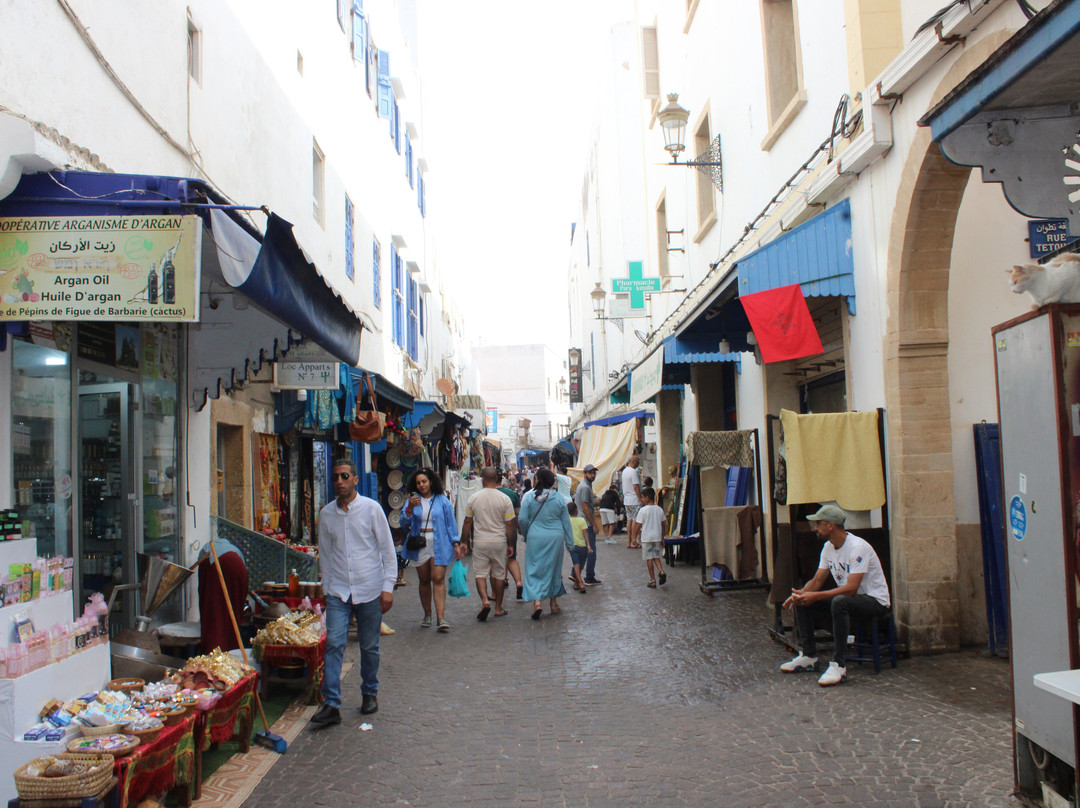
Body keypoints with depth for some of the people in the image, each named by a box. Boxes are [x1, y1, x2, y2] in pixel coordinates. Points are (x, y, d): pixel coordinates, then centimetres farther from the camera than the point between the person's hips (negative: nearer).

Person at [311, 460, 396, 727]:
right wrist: (327, 587, 12)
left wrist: (388, 587, -6)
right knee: (333, 644, -9)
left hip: (369, 590, -2)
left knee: (370, 647, 9)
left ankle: (370, 693, 28)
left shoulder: (371, 508, -4)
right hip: (338, 591, 2)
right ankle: (331, 704, -6)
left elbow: (387, 550, -2)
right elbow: (325, 554, 14)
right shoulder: (326, 513, 4)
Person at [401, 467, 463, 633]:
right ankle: (427, 615, 19)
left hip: (439, 545, -2)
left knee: (438, 579, -10)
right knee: (424, 580, 8)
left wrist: (456, 544, 3)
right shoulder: (413, 500, 8)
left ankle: (441, 618, -14)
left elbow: (451, 523, 7)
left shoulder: (442, 501, 4)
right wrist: (410, 508, -18)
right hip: (419, 545, 2)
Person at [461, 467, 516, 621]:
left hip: (480, 542, 0)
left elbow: (467, 522, 2)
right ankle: (498, 608, 18)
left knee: (480, 574, 7)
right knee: (499, 574, 11)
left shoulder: (473, 498, -3)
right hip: (499, 541, 0)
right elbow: (509, 524, -3)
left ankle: (485, 600, -15)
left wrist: (465, 542, 12)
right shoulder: (505, 499, -6)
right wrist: (510, 544, 8)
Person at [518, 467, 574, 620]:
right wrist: (569, 543, 12)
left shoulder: (529, 497, -8)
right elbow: (566, 522, 4)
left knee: (535, 569, 3)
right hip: (555, 538, 2)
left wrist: (526, 534, 12)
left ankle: (537, 601, -14)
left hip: (535, 538, -2)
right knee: (554, 568, 16)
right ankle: (553, 602, 25)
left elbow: (522, 519, -7)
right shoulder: (559, 498, -1)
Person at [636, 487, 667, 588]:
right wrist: (662, 539, 17)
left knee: (649, 558, 4)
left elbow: (639, 525, -9)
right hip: (657, 537, 4)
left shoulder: (643, 510, -11)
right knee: (656, 556, 17)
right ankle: (661, 571, -10)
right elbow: (662, 525, 8)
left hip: (646, 537, -4)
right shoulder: (659, 509, 3)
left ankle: (652, 581, 5)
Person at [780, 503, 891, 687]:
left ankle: (838, 665, -33)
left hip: (875, 601, -9)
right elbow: (817, 580, 6)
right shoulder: (829, 547, 4)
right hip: (848, 596, 9)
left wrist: (815, 596, -33)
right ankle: (809, 656, 6)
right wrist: (800, 593, -16)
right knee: (802, 600, -4)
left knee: (839, 602, -39)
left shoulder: (857, 547, -24)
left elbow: (851, 589, -31)